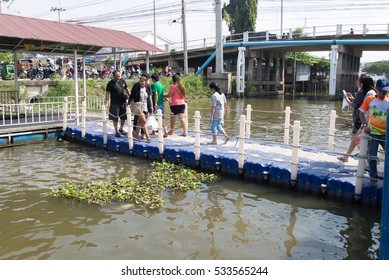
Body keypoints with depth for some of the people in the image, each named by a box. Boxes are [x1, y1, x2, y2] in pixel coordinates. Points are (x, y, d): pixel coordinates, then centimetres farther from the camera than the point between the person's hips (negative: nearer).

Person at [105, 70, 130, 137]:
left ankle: (121, 129, 31)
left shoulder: (122, 81, 6)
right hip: (115, 103, -5)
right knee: (115, 118, 1)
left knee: (124, 117, 12)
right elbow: (107, 93, -7)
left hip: (123, 102, 5)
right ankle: (116, 131, 12)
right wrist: (106, 103, -13)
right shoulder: (110, 83, -7)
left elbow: (127, 89, 18)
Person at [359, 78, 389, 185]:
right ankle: (373, 178, 19)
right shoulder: (370, 100, -3)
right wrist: (365, 125, -9)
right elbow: (361, 113, 3)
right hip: (373, 133, -1)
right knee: (372, 156, 7)